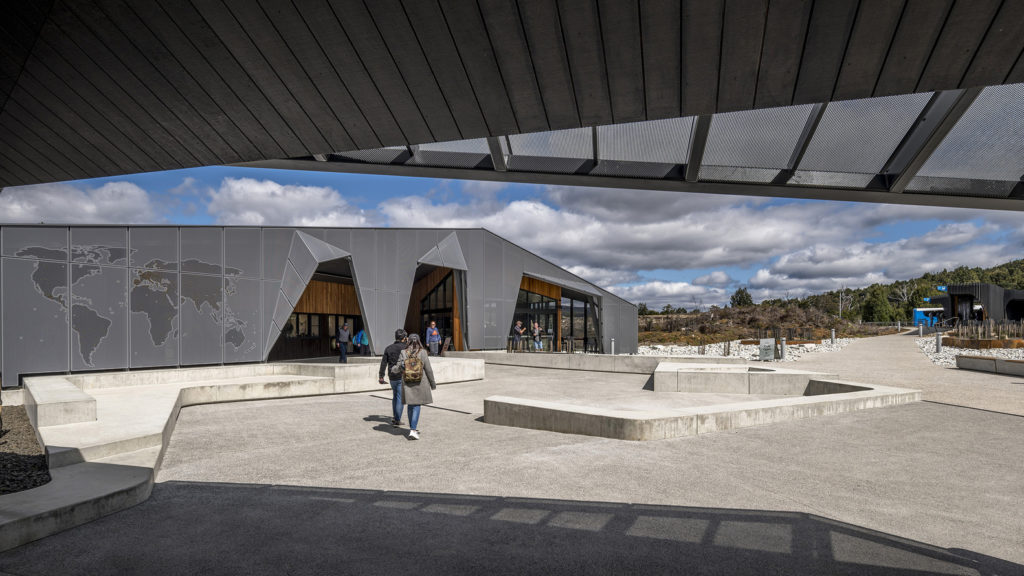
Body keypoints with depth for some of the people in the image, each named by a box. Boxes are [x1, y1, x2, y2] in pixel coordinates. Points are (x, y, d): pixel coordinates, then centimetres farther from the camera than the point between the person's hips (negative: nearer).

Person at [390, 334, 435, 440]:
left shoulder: (403, 353, -4)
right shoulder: (423, 353, -7)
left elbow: (398, 368, -4)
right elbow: (428, 370, -4)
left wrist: (392, 370, 20)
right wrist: (433, 383, 7)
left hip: (407, 383, 2)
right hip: (419, 383, -2)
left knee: (411, 405, 15)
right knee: (416, 406, 0)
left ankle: (413, 428, 26)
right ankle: (413, 430, -10)